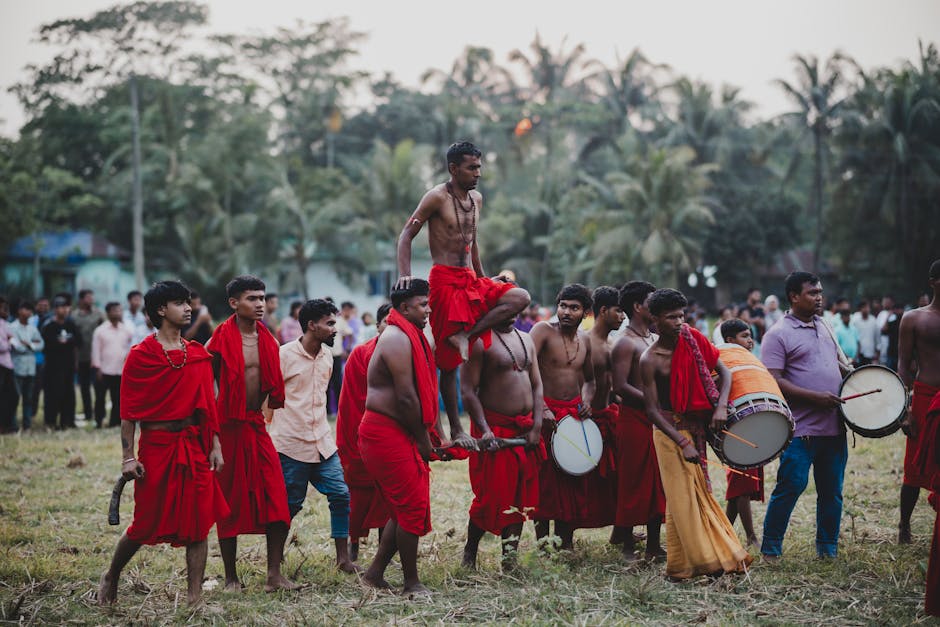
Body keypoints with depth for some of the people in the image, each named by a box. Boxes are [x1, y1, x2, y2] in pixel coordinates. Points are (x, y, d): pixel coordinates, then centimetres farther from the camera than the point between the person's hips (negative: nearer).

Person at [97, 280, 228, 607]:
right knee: (146, 524, 4)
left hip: (194, 446, 4)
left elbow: (208, 404, 12)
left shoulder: (198, 355, 9)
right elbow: (128, 412, -5)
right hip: (156, 446, -4)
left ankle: (194, 598, 6)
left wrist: (215, 446, 7)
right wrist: (128, 456, -10)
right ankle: (111, 577, 30)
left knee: (199, 523, 0)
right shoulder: (141, 355, -5)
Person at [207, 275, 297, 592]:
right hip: (228, 426, -5)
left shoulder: (267, 340, 9)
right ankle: (231, 577, 14)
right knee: (230, 502, 3)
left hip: (257, 425, 5)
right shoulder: (220, 340, -8)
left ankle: (274, 574, 0)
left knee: (277, 500, -4)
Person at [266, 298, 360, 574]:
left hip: (322, 442, 6)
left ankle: (343, 558, 7)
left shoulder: (327, 355, 10)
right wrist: (274, 431, -5)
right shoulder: (285, 355, -11)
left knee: (341, 495, 0)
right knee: (290, 504, 0)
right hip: (291, 444, -6)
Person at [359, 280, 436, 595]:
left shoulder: (405, 336, 18)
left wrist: (424, 436, 10)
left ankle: (375, 573, 19)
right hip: (388, 433, -10)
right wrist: (423, 439, -10)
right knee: (413, 508, -5)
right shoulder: (398, 339, -15)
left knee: (403, 509, 14)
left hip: (390, 433, 10)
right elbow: (405, 397, -20)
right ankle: (412, 583, 4)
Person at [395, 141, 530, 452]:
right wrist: (405, 274, -20)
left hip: (471, 280, 7)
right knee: (450, 360, -5)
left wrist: (484, 280, 24)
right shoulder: (437, 197, -6)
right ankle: (456, 430, 1)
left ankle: (466, 335, -15)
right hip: (445, 280, -7)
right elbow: (406, 235, -7)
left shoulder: (476, 199, 15)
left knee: (520, 297, -14)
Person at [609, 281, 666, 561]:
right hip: (634, 419, -8)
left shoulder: (655, 339, 16)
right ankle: (627, 547, 6)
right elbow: (621, 386, -18)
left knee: (657, 482, 11)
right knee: (633, 485, -3)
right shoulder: (625, 343, -10)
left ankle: (654, 545, 19)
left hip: (658, 420, 8)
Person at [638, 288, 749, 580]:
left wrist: (721, 406, -16)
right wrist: (682, 444, -23)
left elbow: (723, 372, 2)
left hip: (697, 426, 5)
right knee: (682, 497, -4)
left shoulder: (692, 339, -3)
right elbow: (652, 410, -16)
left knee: (700, 493, 13)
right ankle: (685, 565, 3)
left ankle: (719, 555, 21)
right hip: (670, 430, -5)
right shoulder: (649, 360, -16)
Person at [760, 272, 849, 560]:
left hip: (834, 426, 7)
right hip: (801, 428, -7)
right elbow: (774, 381, -15)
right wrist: (815, 397, -20)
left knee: (832, 490, 10)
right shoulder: (778, 335, -7)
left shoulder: (824, 327, 16)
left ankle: (828, 548, 22)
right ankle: (770, 548, 4)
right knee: (791, 485, -9)